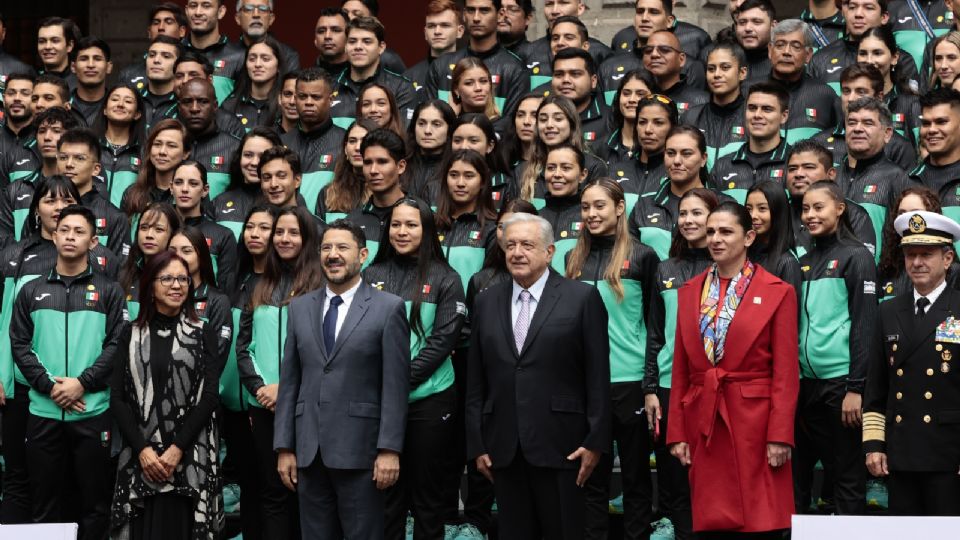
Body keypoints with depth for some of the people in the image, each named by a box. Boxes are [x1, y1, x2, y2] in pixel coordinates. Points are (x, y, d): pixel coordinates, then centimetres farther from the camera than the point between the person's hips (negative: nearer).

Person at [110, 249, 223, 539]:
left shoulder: (204, 333, 7)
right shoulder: (132, 335, 10)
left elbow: (209, 396, -1)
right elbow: (117, 397, 4)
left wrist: (177, 449, -11)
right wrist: (143, 449, -9)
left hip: (190, 457, -1)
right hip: (140, 457, 1)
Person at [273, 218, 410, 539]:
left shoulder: (388, 308, -2)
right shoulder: (300, 308, 11)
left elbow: (395, 386, -6)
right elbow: (289, 382, 10)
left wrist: (389, 450, -12)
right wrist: (284, 447, 5)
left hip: (359, 450, -4)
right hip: (308, 450, 4)